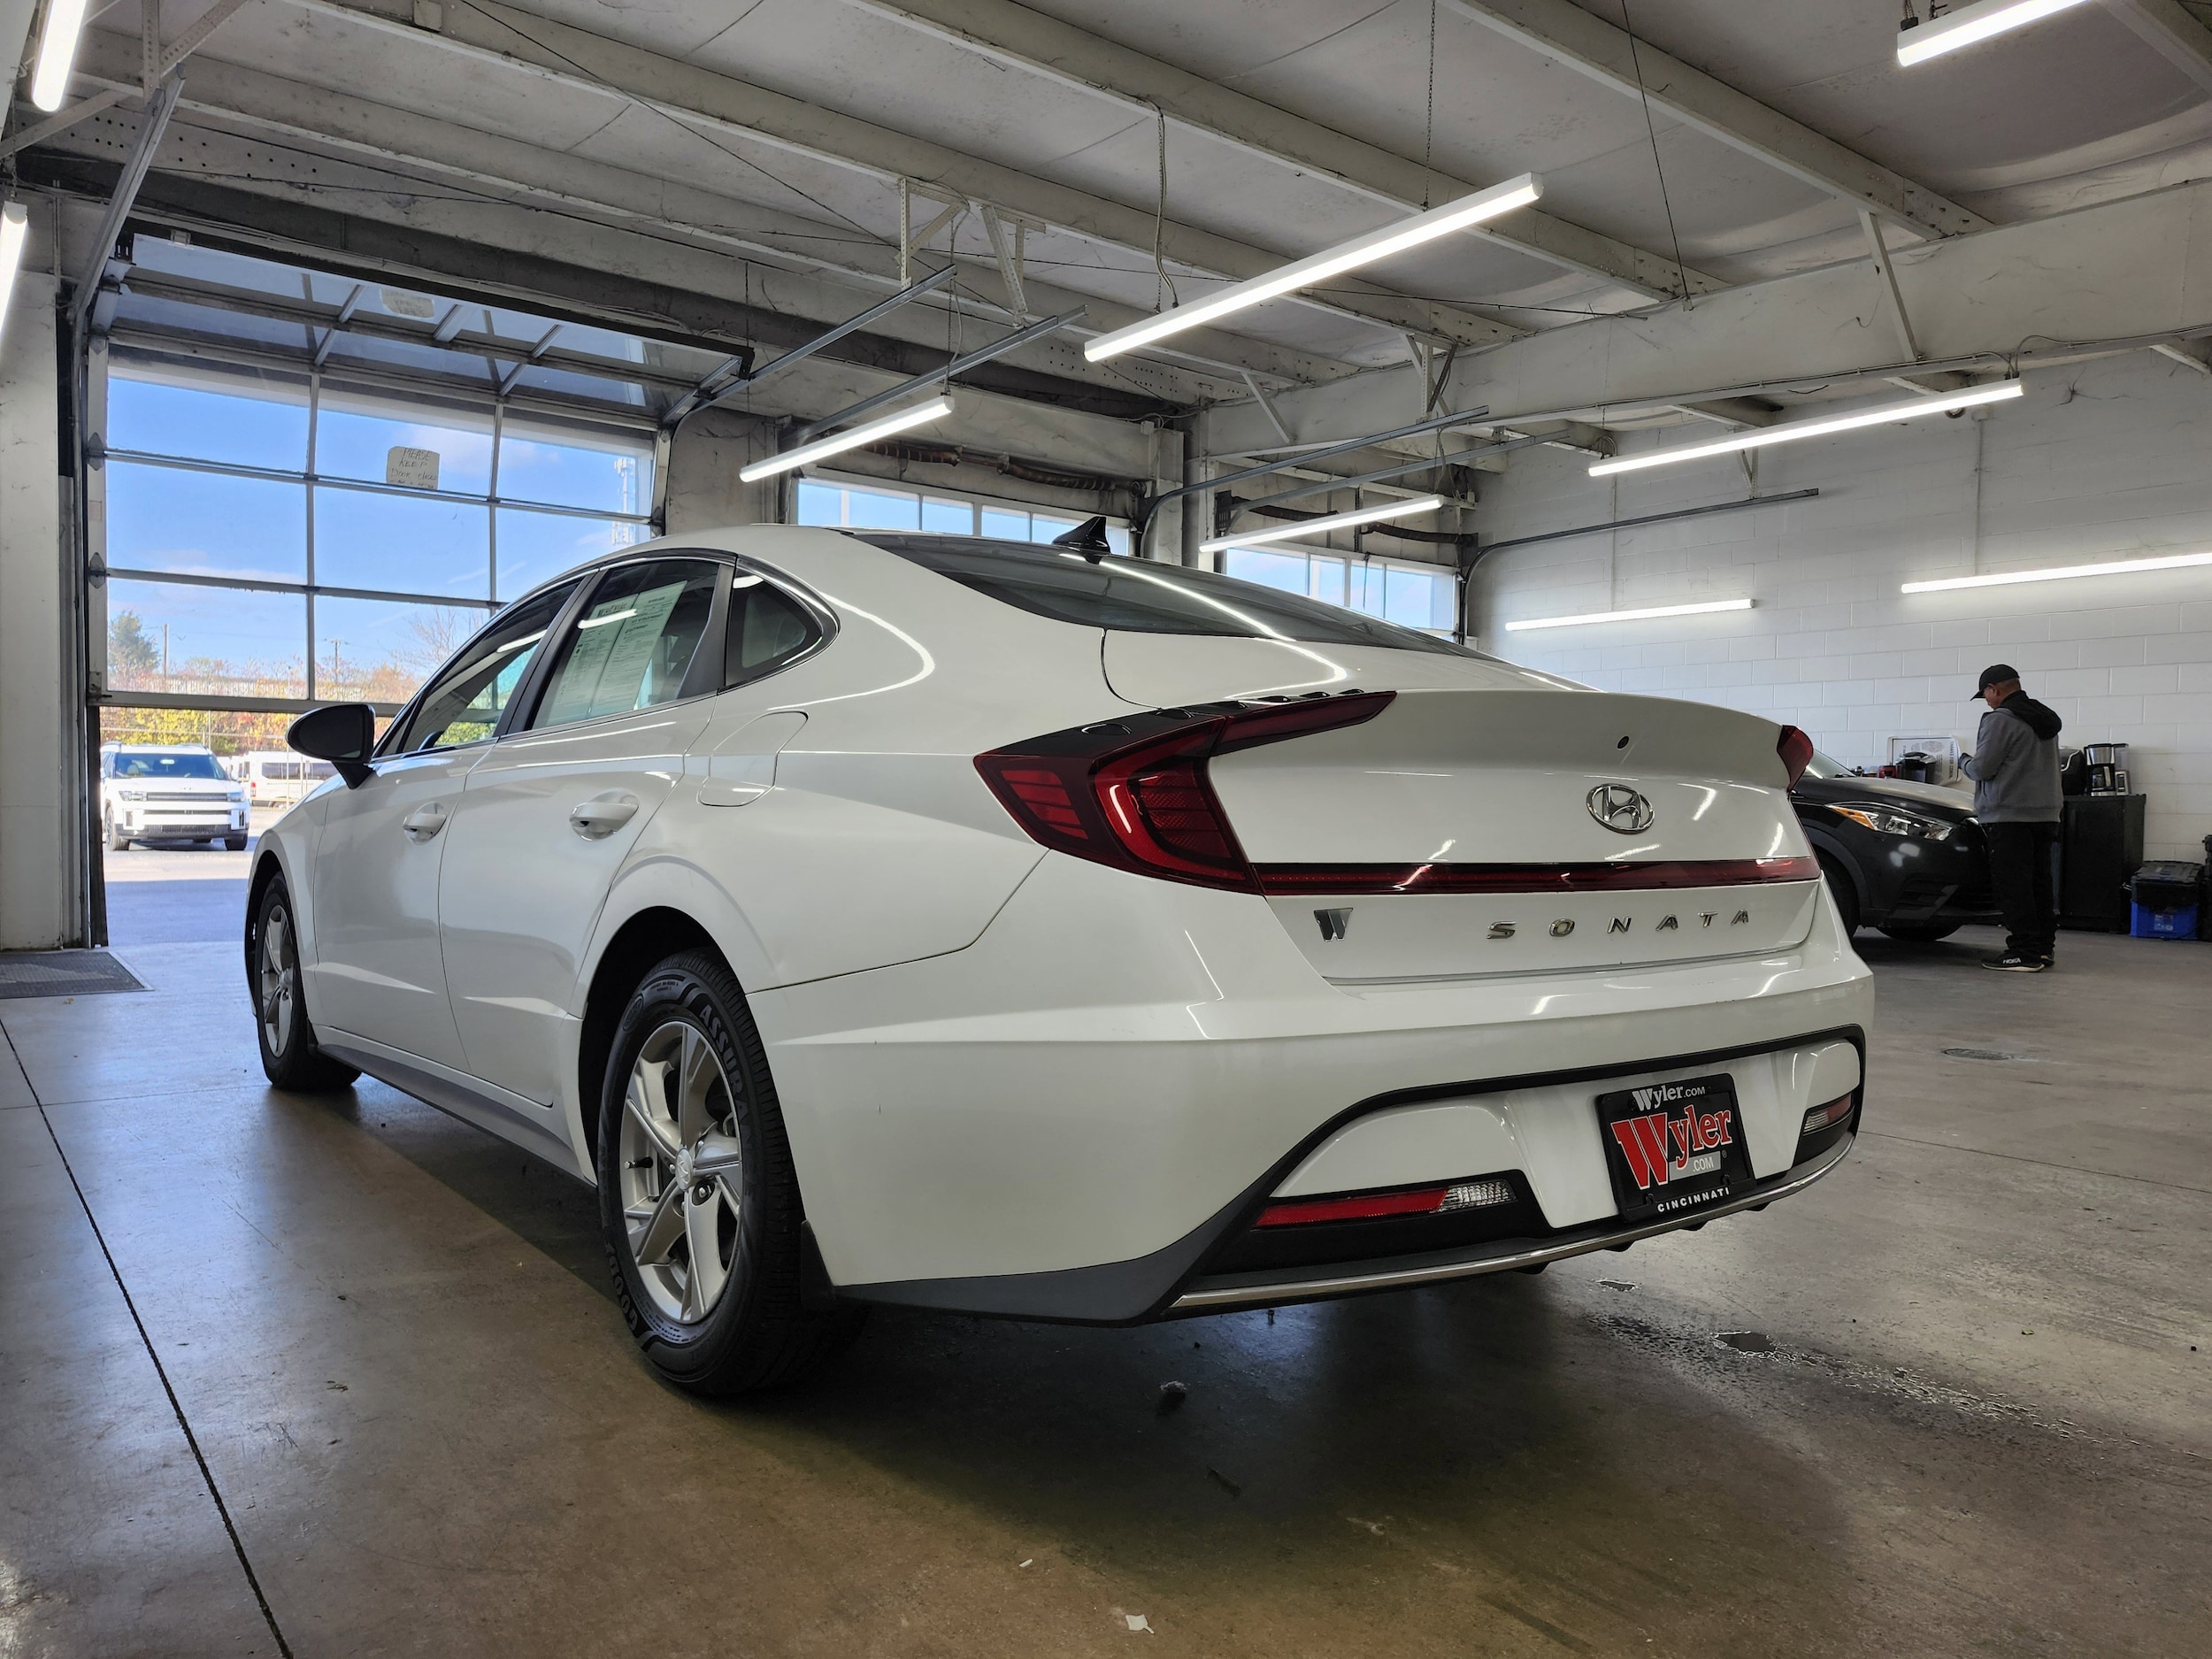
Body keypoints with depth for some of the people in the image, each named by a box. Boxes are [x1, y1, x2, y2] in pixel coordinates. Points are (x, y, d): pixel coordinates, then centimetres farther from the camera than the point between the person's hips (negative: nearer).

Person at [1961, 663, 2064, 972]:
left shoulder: (2000, 719, -12)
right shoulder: (2045, 719, 18)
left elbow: (1983, 768, -15)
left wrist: (1967, 763, 8)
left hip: (2009, 815, -9)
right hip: (2045, 814, 9)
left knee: (2013, 885, -7)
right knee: (2039, 882, 13)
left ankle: (2024, 952, -9)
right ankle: (2044, 947, 17)